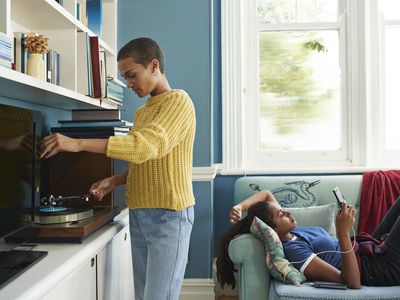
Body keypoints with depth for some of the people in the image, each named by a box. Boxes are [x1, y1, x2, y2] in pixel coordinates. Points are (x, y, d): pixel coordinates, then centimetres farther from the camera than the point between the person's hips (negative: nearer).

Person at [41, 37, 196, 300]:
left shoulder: (178, 101, -9)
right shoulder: (141, 112, 17)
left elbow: (146, 145, -25)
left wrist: (78, 144, -26)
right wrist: (116, 181, 5)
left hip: (169, 214, -7)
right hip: (139, 214, 8)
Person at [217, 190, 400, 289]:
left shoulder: (287, 233, -3)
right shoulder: (293, 250, -30)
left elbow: (266, 194, 9)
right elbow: (353, 282, -34)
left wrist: (240, 207, -8)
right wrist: (344, 233, -43)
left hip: (369, 251, 9)